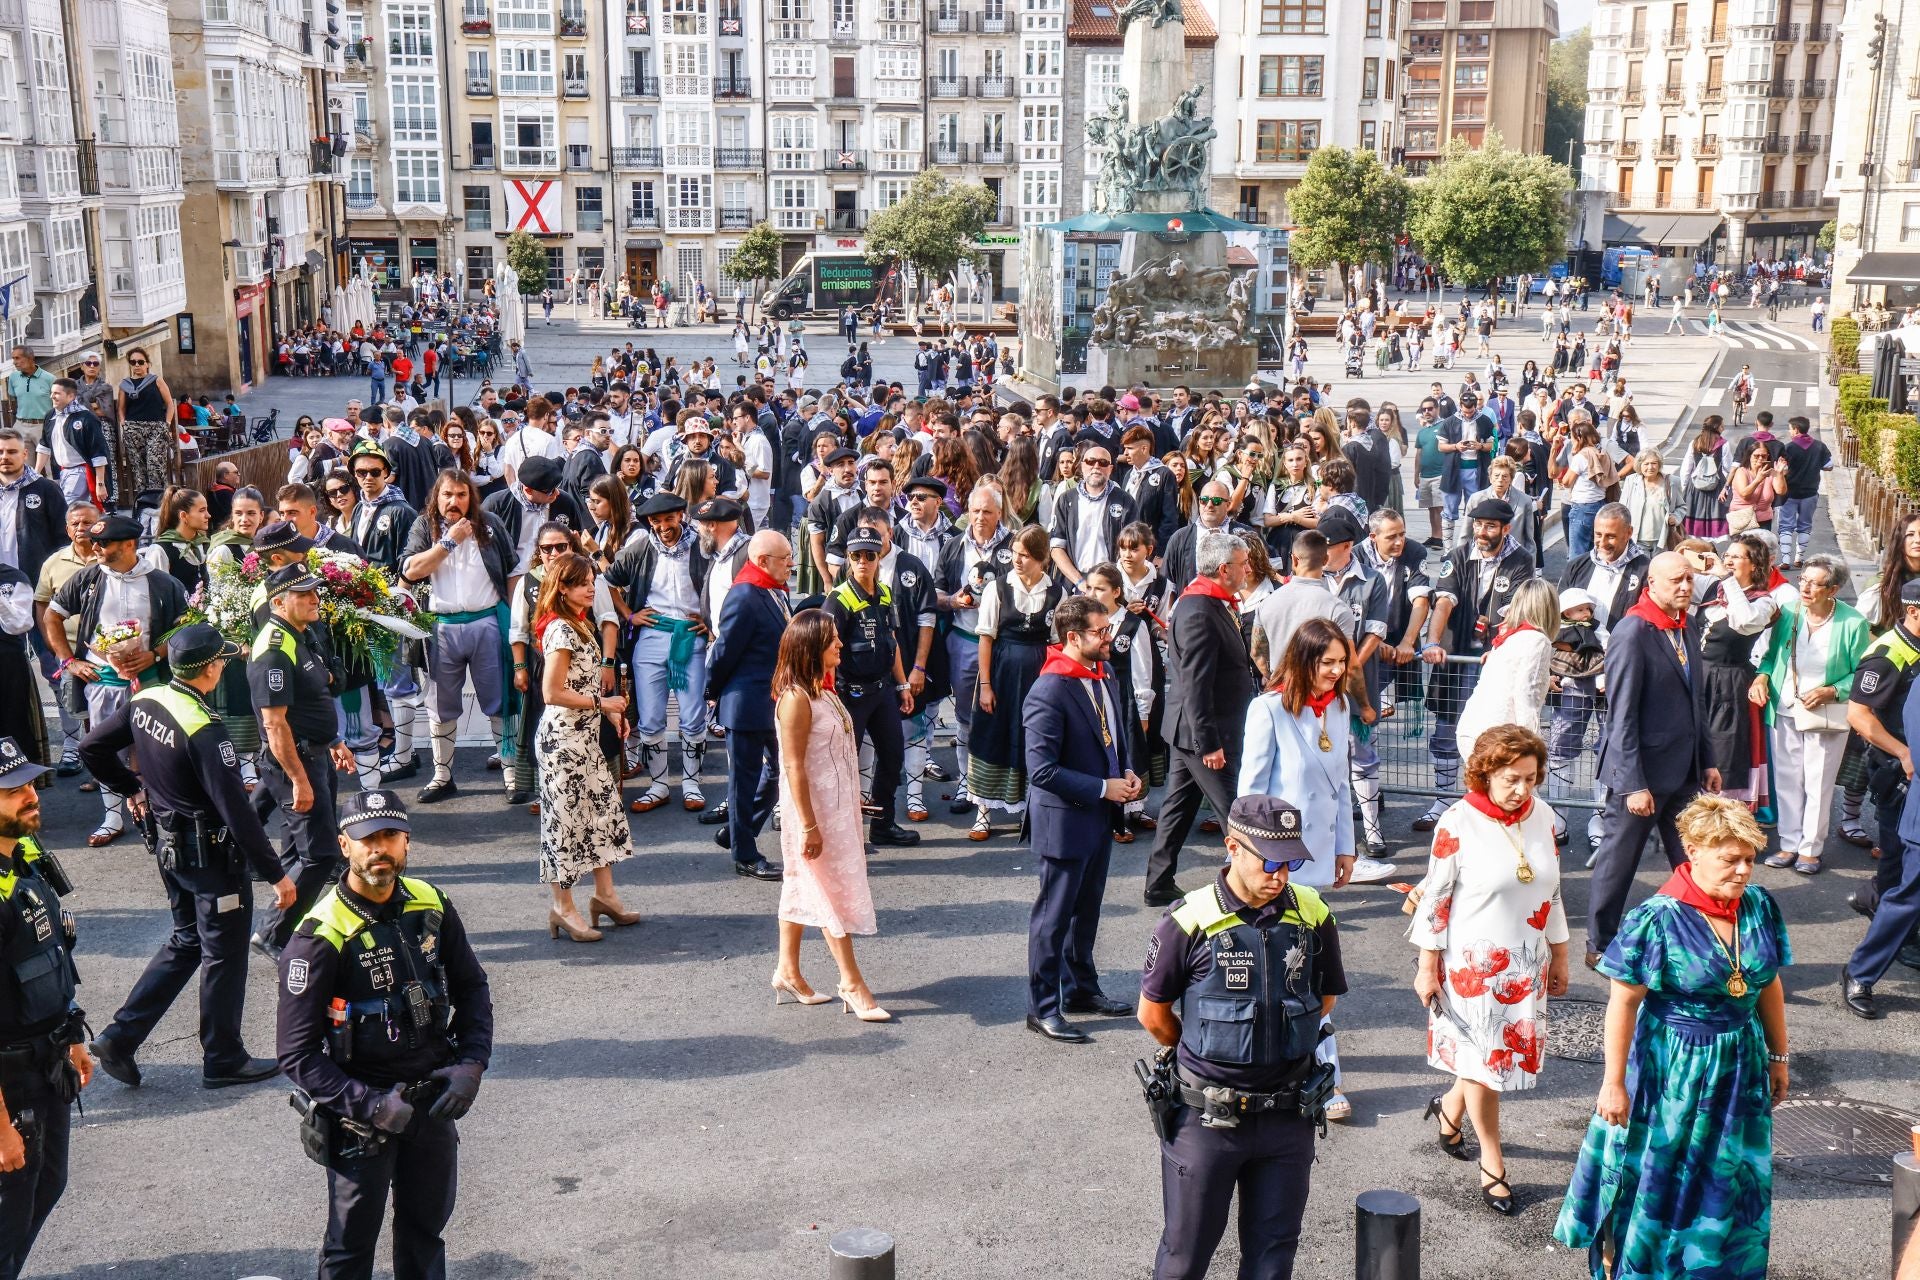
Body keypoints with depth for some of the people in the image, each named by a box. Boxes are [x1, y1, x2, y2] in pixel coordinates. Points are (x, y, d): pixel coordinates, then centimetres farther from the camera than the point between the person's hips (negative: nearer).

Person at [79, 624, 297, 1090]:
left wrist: (132, 789, 22)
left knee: (186, 941, 23)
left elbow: (91, 747, 10)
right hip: (212, 854, -8)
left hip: (167, 843, 8)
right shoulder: (204, 729, -27)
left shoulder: (145, 702, -3)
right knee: (224, 954, 8)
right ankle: (223, 1059, 21)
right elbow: (237, 810, -27)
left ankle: (120, 1037, 20)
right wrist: (276, 874, -20)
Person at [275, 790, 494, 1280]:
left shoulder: (433, 908, -4)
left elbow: (472, 988, 7)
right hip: (360, 1108, -4)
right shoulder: (320, 937, -20)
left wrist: (471, 1065, -8)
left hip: (433, 1099, 4)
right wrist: (370, 1106, -24)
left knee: (426, 1227, 20)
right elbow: (297, 1054, -18)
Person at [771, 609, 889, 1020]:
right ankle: (852, 984, 6)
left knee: (804, 887, 15)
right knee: (836, 891, -2)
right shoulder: (796, 698, -20)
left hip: (838, 806, 9)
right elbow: (793, 766, -22)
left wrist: (851, 806, 17)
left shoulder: (823, 690, 9)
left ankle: (788, 972, 25)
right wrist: (809, 826, -22)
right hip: (815, 809, -9)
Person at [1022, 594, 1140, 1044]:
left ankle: (1081, 988, 38)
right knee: (1054, 915, 4)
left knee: (1087, 909, 22)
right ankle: (1042, 1007, 16)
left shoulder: (1107, 677, 4)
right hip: (1064, 820, -8)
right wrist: (1103, 788, -22)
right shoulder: (1049, 692, -24)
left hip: (1100, 818, 8)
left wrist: (1128, 773, 2)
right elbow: (1042, 771, -25)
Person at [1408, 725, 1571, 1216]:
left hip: (1527, 963, 5)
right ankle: (1492, 1165, 21)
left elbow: (1552, 891, 9)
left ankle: (1450, 1108, 43)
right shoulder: (1459, 823, -16)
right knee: (1484, 1059, 4)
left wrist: (1559, 956, 13)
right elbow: (1433, 899, -10)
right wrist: (1427, 969, -8)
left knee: (1512, 1052, 14)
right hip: (1473, 962, -5)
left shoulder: (1542, 816, -2)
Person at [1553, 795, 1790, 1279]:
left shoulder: (1759, 907, -4)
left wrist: (1778, 1057, 15)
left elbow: (1769, 986, 9)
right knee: (1656, 1179, 8)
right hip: (1671, 1070, -5)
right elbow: (1622, 1003, -17)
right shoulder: (1657, 919, -21)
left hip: (1740, 1063, 5)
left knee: (1730, 1183, 17)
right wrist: (1614, 1082, -15)